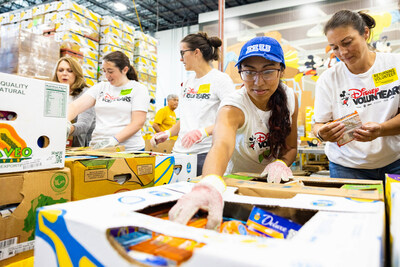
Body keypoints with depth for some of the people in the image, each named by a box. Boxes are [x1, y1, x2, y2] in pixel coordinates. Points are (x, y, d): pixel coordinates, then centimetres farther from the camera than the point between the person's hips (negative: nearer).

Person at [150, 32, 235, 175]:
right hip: (180, 151, 6)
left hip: (205, 153, -6)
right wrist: (168, 133, 7)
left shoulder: (220, 79, -5)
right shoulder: (188, 83, 17)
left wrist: (203, 131, -28)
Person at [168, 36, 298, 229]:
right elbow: (222, 145, -47)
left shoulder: (290, 99, -8)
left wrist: (281, 163, -20)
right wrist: (210, 185, -68)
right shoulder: (233, 107, -25)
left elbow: (291, 147, 3)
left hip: (271, 183, 4)